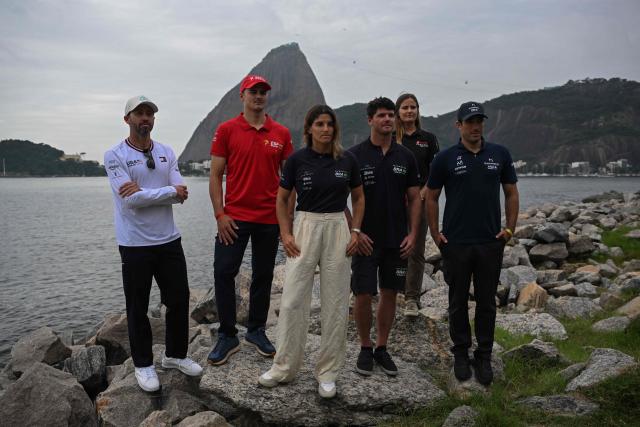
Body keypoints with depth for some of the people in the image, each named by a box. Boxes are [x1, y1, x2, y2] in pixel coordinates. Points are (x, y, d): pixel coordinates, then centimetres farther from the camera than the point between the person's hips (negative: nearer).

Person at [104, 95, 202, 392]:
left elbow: (181, 195, -6)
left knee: (179, 300, 12)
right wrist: (169, 191, -14)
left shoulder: (166, 153, 5)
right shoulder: (115, 156, -8)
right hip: (135, 245, -4)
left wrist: (144, 192, -17)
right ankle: (143, 364, 26)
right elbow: (130, 200, -20)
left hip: (169, 240, 5)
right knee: (138, 308, 8)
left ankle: (175, 354, 32)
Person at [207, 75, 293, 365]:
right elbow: (215, 175, -1)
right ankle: (227, 336, 12)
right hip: (234, 217, -2)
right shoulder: (226, 130, 0)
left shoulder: (282, 134, 5)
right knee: (223, 273, -4)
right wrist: (219, 214, -9)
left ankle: (256, 331, 27)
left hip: (270, 218, 2)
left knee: (263, 276, 11)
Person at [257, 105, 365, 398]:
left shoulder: (347, 160, 1)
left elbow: (358, 198, 12)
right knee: (292, 300, 1)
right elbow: (282, 199, 6)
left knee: (335, 302, 5)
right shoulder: (297, 159, -3)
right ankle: (284, 367, 17)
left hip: (338, 229, 1)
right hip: (304, 227, -1)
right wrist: (285, 234, -4)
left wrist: (355, 231, 1)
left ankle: (327, 372, 18)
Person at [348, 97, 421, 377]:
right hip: (366, 240, -3)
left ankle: (382, 348, 24)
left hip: (397, 241, 3)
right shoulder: (355, 155, -5)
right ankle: (365, 348, 20)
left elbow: (415, 198, 7)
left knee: (389, 294, 9)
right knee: (363, 296, 0)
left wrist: (412, 234, -2)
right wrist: (354, 231, -12)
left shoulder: (406, 157, 5)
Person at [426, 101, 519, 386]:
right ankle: (461, 353, 25)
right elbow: (431, 197, 2)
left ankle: (484, 356, 24)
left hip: (491, 243, 2)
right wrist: (435, 234, -3)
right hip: (456, 243, -1)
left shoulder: (500, 154, 4)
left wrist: (510, 228, 1)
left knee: (486, 302, 10)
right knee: (458, 302, 10)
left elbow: (511, 193, 9)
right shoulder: (445, 158, -3)